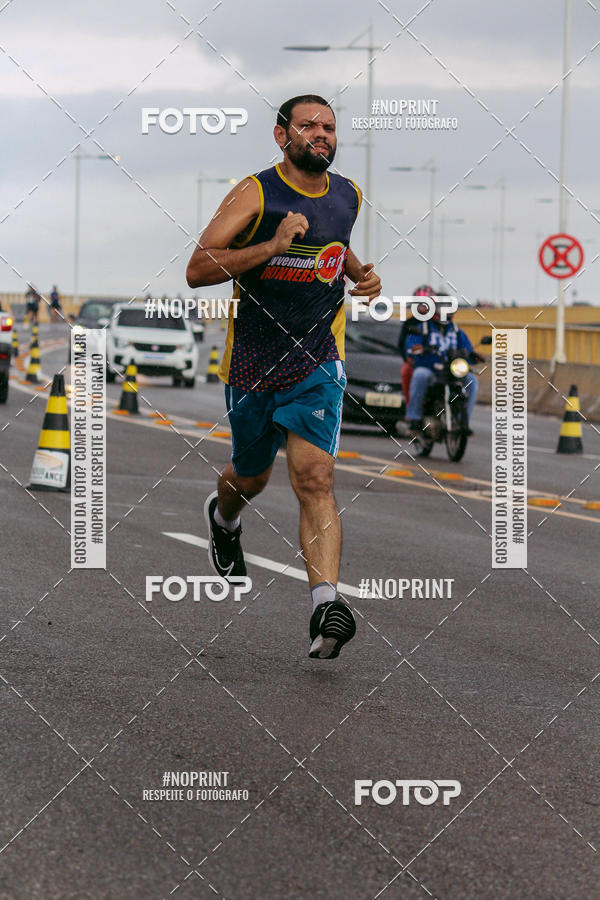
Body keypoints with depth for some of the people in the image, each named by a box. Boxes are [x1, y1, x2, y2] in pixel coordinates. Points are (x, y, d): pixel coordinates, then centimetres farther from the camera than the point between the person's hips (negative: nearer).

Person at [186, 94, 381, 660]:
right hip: (253, 361, -1)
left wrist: (361, 274, 8)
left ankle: (326, 606, -27)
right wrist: (273, 246, -28)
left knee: (315, 479, -16)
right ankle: (223, 518, 55)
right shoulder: (255, 194, -11)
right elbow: (197, 270, -18)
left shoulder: (348, 196, 6)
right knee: (251, 477, 18)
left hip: (317, 363, 1)